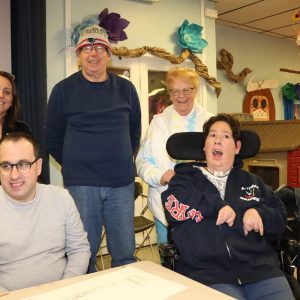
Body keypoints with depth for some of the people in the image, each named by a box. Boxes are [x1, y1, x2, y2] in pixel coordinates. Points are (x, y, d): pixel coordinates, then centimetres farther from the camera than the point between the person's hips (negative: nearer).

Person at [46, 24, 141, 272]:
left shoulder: (126, 89, 7)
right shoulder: (64, 90, 2)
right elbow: (53, 139, 7)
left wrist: (122, 162, 11)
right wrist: (74, 166, 5)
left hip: (122, 184, 2)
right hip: (80, 185, -1)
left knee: (125, 254, 9)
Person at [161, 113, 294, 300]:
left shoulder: (252, 182, 20)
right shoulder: (186, 178, 12)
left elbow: (280, 219, 15)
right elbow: (175, 207, -7)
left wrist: (259, 215, -5)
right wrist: (219, 206, -5)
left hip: (260, 268, 3)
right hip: (207, 272, -3)